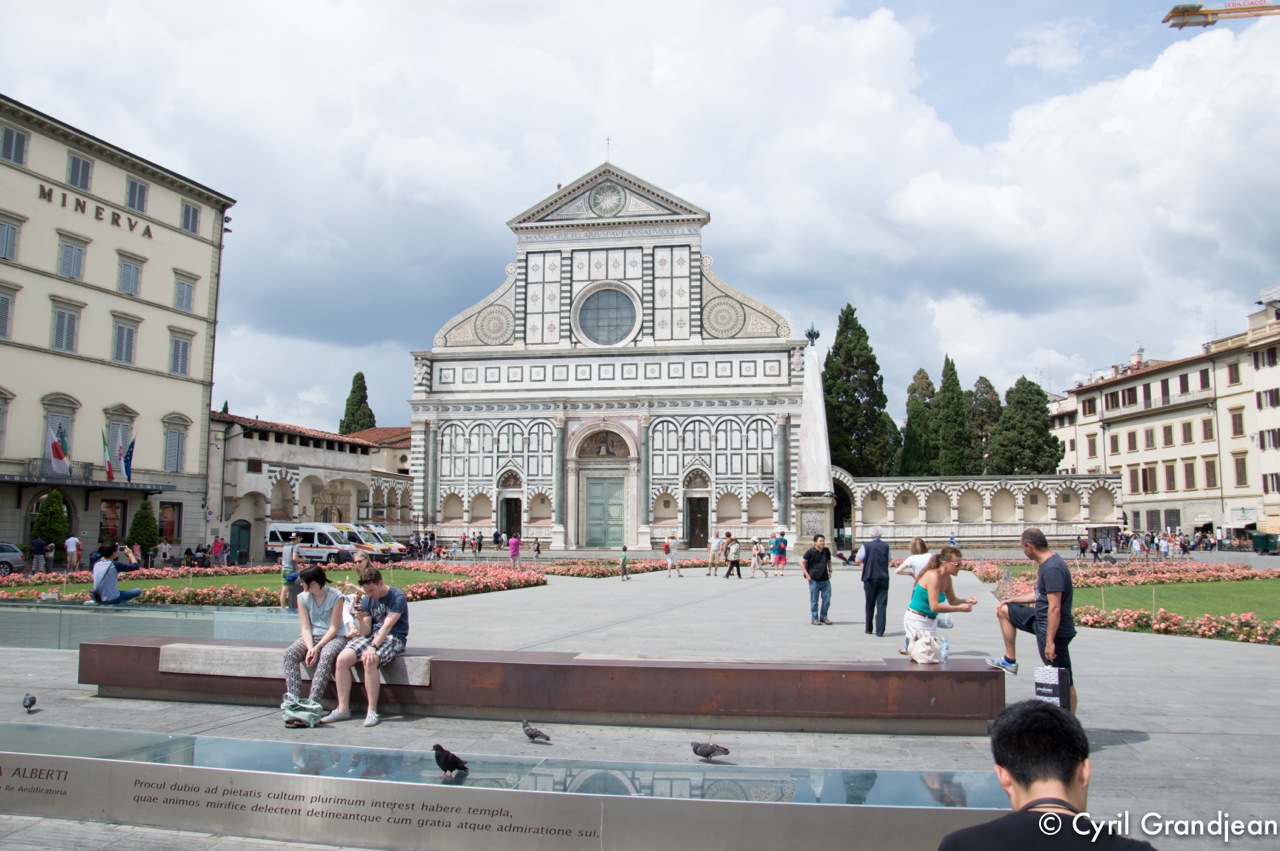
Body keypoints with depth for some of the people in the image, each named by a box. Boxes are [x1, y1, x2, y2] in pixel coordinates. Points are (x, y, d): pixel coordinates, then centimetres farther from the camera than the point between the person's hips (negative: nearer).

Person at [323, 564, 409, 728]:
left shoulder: (397, 597, -11)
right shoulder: (367, 600, 8)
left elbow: (387, 625, -19)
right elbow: (366, 632, 6)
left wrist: (372, 647, -29)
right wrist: (361, 619, -15)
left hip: (394, 638, -6)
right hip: (373, 635, 6)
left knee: (369, 660, -35)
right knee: (342, 658, -18)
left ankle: (372, 712, -27)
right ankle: (343, 709, -11)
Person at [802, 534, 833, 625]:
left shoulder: (826, 551, 5)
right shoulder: (811, 552, -10)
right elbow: (802, 562, -8)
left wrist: (830, 571, 13)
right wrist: (807, 575, -11)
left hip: (825, 579, 5)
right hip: (814, 580, -5)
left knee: (827, 598, 6)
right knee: (814, 600, 3)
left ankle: (823, 617, 21)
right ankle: (814, 618, 15)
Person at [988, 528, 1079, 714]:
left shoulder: (1052, 568, -25)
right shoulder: (1045, 564, 7)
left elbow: (1055, 608, -28)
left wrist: (1050, 641, -28)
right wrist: (1010, 600, 25)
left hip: (1054, 628, -10)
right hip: (1040, 620, 10)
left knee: (1063, 682, -2)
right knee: (1004, 610, 19)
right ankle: (1010, 661, 23)